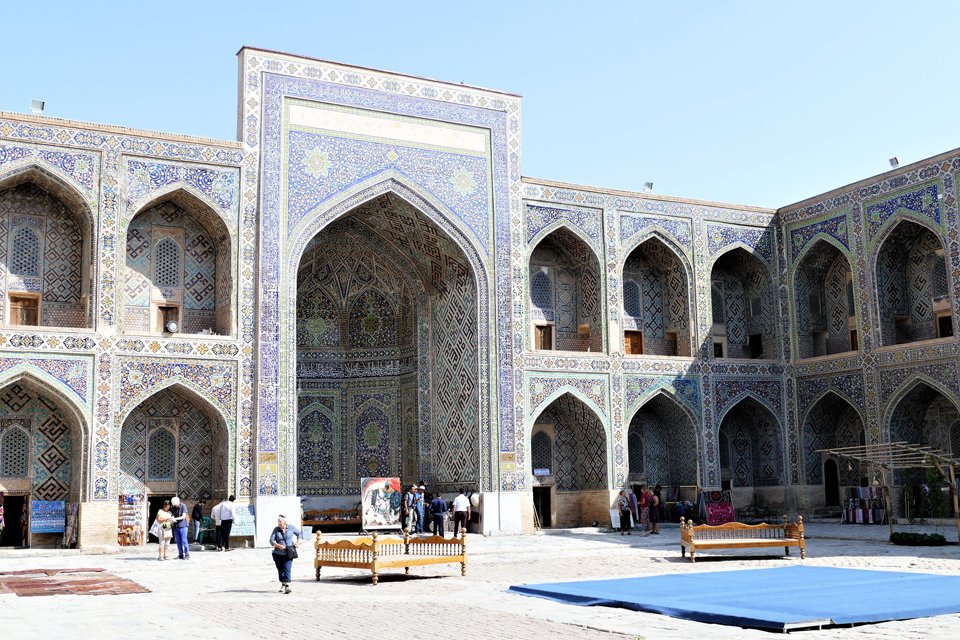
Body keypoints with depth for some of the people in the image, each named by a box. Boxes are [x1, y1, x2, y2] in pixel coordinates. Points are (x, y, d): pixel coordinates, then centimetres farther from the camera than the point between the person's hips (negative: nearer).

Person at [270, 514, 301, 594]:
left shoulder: (291, 528, -2)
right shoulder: (276, 529, -1)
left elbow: (298, 533, 17)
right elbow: (271, 540, -6)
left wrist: (297, 542, 6)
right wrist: (278, 545, -22)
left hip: (288, 553, -3)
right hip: (278, 554, 3)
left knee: (286, 569, -14)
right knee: (280, 570, 10)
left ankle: (287, 586, -17)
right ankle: (283, 585, 27)